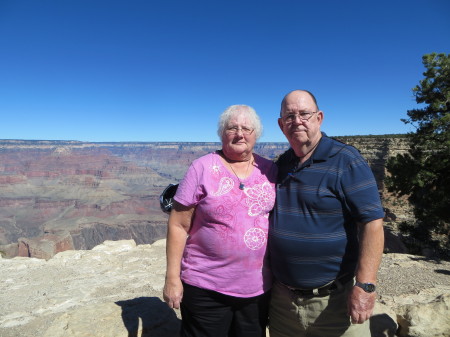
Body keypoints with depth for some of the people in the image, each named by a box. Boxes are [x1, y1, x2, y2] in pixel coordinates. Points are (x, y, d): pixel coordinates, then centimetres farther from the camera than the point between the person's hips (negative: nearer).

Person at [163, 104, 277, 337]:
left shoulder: (270, 170, 1)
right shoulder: (202, 168, -10)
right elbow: (178, 224, -9)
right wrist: (172, 278, -9)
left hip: (258, 287, 4)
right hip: (205, 286, -3)